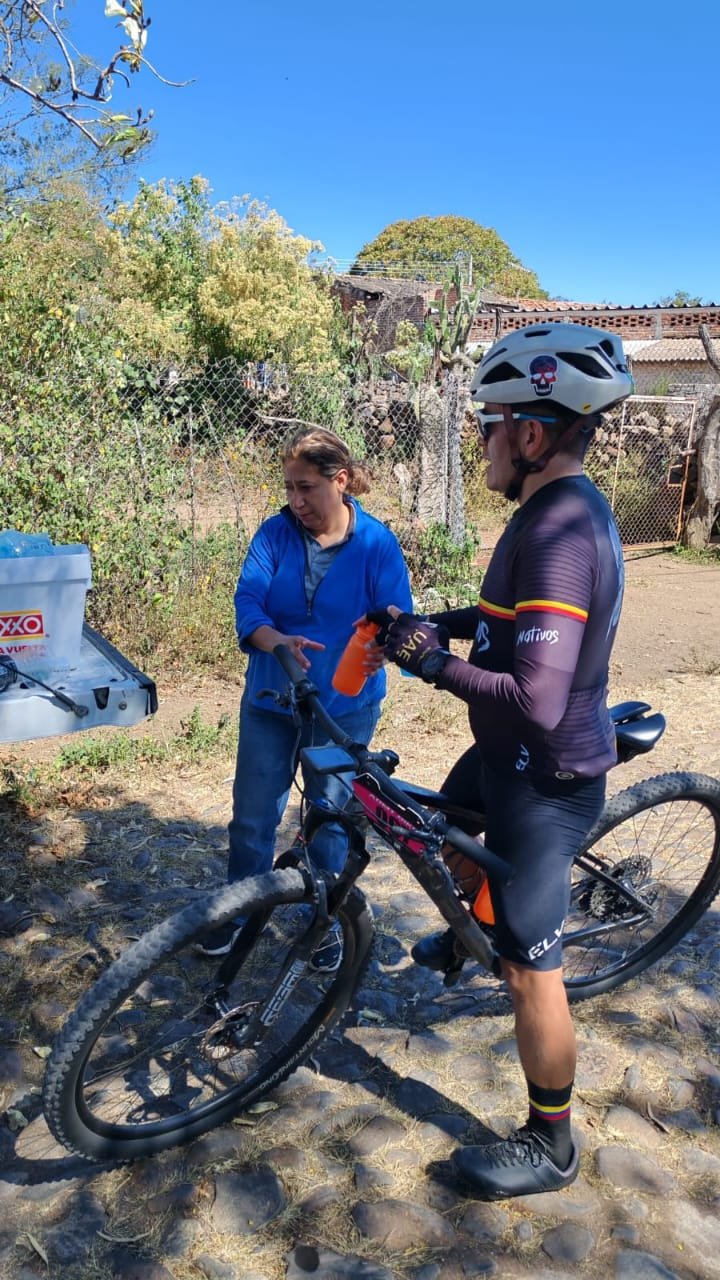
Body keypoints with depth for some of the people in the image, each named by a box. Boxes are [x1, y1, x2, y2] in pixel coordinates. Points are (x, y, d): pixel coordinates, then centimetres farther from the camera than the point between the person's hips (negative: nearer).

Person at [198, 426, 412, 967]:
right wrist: (277, 641, -35)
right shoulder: (276, 533, -6)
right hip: (271, 700, 2)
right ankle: (239, 910, 35)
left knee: (330, 820, 13)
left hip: (344, 706, -1)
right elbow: (248, 602, -13)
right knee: (252, 816, 11)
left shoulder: (377, 542, -10)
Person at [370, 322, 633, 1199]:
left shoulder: (562, 534, -30)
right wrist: (442, 622, 5)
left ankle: (549, 1146, 25)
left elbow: (537, 700, -35)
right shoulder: (557, 510, 3)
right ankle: (462, 939, 63)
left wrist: (433, 661, -22)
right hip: (507, 753, 10)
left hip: (545, 777, -10)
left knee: (529, 965, 3)